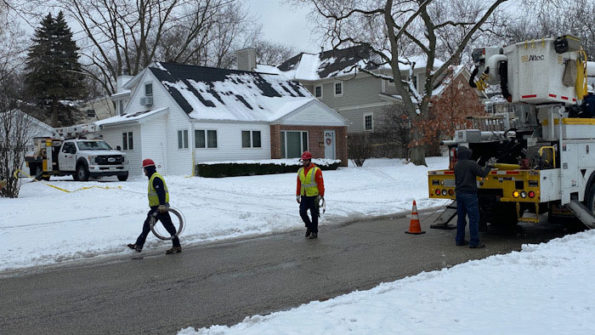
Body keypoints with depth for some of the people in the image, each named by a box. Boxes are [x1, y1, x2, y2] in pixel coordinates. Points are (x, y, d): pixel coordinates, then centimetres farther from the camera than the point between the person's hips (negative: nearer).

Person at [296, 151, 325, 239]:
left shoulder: (316, 170, -11)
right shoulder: (300, 171, 7)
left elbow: (321, 184, -11)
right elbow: (298, 184, 11)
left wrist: (321, 196, -13)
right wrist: (297, 195, 11)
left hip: (314, 197, -5)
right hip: (304, 197, 5)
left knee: (314, 215, 3)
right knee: (302, 212, 0)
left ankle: (314, 232, 16)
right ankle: (309, 226, 25)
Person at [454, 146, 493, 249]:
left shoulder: (456, 165, 10)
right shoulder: (471, 164, -13)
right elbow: (482, 173, -12)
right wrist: (489, 167, 3)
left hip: (459, 193, 8)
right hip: (469, 194, -8)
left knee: (460, 217, 14)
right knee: (474, 218, -3)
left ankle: (459, 240, 19)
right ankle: (474, 242, -3)